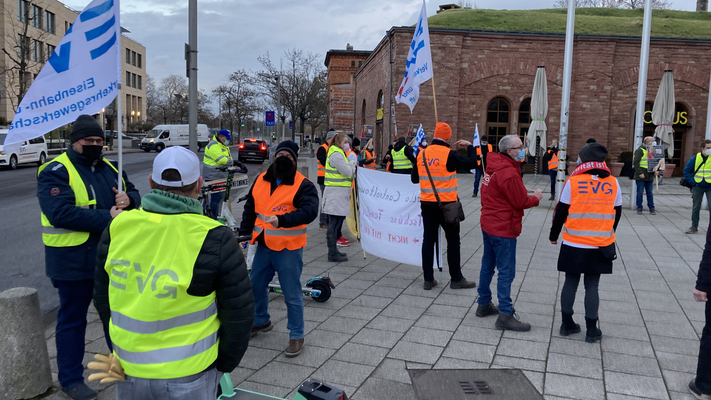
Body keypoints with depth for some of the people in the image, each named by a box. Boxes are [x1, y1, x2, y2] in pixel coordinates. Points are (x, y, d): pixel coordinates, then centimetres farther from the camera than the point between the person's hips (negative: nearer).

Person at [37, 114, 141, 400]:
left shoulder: (110, 168, 9)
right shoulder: (56, 171, -12)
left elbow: (134, 194, 13)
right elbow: (60, 213, -25)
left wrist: (128, 199, -12)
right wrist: (107, 218, -26)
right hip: (74, 260, -6)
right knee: (72, 319, 8)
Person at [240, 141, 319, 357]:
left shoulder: (303, 185, -12)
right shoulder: (261, 180, 6)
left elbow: (309, 211, -27)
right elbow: (250, 209, 16)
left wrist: (282, 220, -40)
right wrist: (244, 233, 10)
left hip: (289, 249, -6)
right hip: (264, 246, 6)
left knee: (292, 294, 2)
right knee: (256, 286, 20)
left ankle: (296, 335, 19)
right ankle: (261, 321, 45)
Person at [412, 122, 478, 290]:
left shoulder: (422, 154, 4)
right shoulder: (449, 154, -12)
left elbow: (414, 178, 11)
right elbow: (472, 163, -10)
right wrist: (470, 146, 5)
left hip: (427, 204, 5)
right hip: (447, 204, -5)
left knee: (428, 240, 10)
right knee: (453, 241, 7)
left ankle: (428, 279, 13)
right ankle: (456, 279, 15)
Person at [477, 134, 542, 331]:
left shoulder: (494, 166, 7)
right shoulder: (509, 173, -22)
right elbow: (521, 201, -16)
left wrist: (528, 196, 5)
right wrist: (536, 198, 1)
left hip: (489, 225, 10)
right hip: (503, 229, -10)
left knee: (487, 266, 17)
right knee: (506, 272, -4)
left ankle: (484, 304, 29)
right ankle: (505, 316, 0)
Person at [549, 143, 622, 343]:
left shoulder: (573, 182, -10)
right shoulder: (613, 183, -2)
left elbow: (561, 212, -6)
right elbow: (617, 214, 8)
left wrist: (554, 235, 8)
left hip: (574, 244, -1)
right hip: (601, 245, 1)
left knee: (570, 282, 11)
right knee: (592, 286, 8)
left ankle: (567, 324, 19)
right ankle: (591, 330, 12)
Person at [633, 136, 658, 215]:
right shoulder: (640, 151, -6)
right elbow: (636, 162, -13)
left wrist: (655, 171, 4)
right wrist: (640, 173, -19)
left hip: (650, 177, 6)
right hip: (641, 177, -6)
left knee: (650, 193, 8)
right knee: (640, 193, 0)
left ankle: (651, 208, 14)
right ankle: (639, 208, 8)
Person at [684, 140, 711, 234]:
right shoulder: (695, 158, -2)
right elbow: (686, 171, 3)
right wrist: (693, 183, -5)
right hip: (698, 187, 1)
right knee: (695, 208, 9)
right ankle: (694, 227, 18)